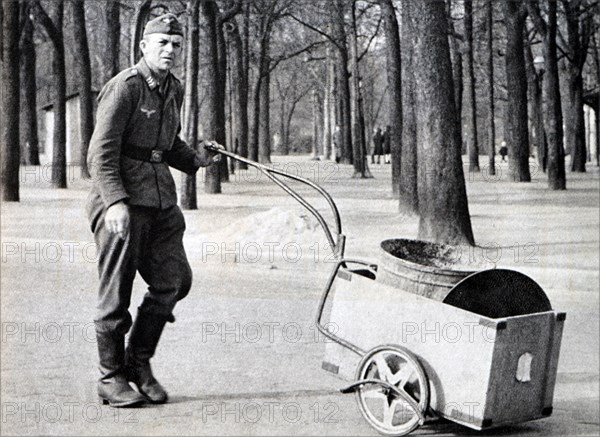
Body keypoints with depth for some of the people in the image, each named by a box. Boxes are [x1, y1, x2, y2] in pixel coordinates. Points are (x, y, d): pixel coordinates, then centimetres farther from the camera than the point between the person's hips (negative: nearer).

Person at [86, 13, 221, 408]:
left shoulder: (174, 90, 14)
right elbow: (101, 152, -16)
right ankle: (111, 378, 11)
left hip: (161, 199, 8)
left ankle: (139, 361, 20)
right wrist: (115, 202, -24)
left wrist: (195, 159, 12)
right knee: (117, 292, -1)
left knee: (174, 280, 5)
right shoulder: (124, 87, -11)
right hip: (122, 200, -8)